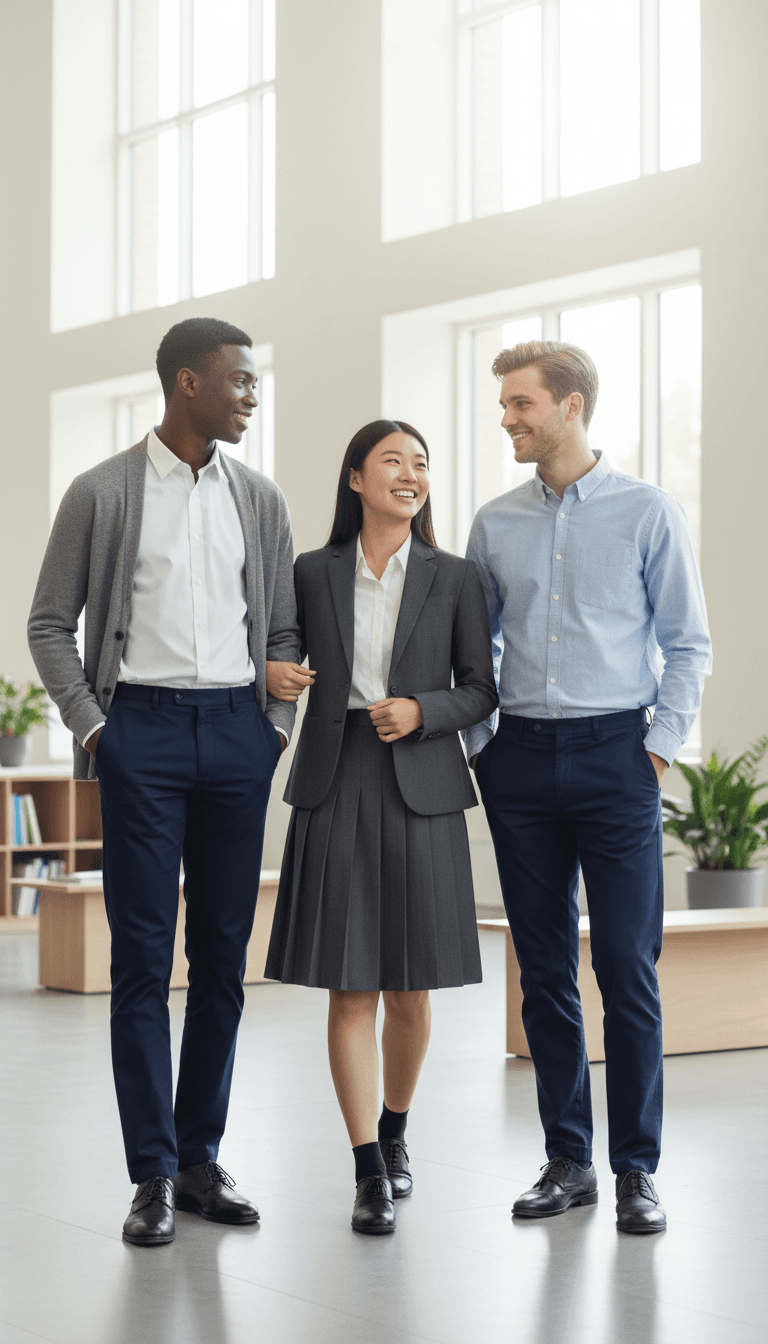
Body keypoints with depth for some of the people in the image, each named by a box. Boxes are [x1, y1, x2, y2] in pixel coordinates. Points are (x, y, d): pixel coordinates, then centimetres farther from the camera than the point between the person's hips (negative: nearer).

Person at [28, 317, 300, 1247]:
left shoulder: (259, 499, 11)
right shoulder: (102, 494, 1)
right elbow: (50, 624, 3)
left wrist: (275, 724, 5)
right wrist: (91, 726, -5)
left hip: (235, 730, 4)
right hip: (143, 726, -4)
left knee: (223, 952, 6)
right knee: (143, 953, -3)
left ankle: (200, 1156, 16)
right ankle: (153, 1173, 3)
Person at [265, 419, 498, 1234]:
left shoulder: (454, 579, 4)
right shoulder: (312, 574, 6)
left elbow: (481, 689, 5)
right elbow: (285, 659, 16)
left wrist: (421, 713, -13)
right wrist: (271, 674, -7)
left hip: (420, 791, 0)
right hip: (335, 789, 0)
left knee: (410, 988, 7)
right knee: (349, 988, -2)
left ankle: (395, 1129, 32)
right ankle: (370, 1174, 3)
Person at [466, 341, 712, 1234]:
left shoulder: (646, 513, 0)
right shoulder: (494, 524, 9)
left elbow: (688, 644, 1)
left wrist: (658, 750, -6)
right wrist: (479, 747, 6)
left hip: (614, 757, -3)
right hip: (521, 760, 3)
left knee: (627, 968, -4)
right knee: (544, 972, 7)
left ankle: (637, 1170, 5)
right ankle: (567, 1160, 16)